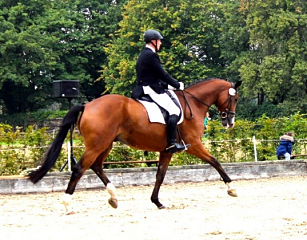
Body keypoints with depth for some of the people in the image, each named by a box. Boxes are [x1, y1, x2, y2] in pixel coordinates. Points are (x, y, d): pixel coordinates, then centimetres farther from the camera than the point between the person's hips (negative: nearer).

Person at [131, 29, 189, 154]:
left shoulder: (143, 55, 20)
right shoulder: (151, 55, -13)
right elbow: (162, 74, -13)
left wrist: (169, 86, 18)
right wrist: (177, 85, -2)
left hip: (144, 89, 11)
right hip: (152, 90, -11)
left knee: (173, 109, 20)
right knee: (174, 109, -15)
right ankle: (171, 143, -22)